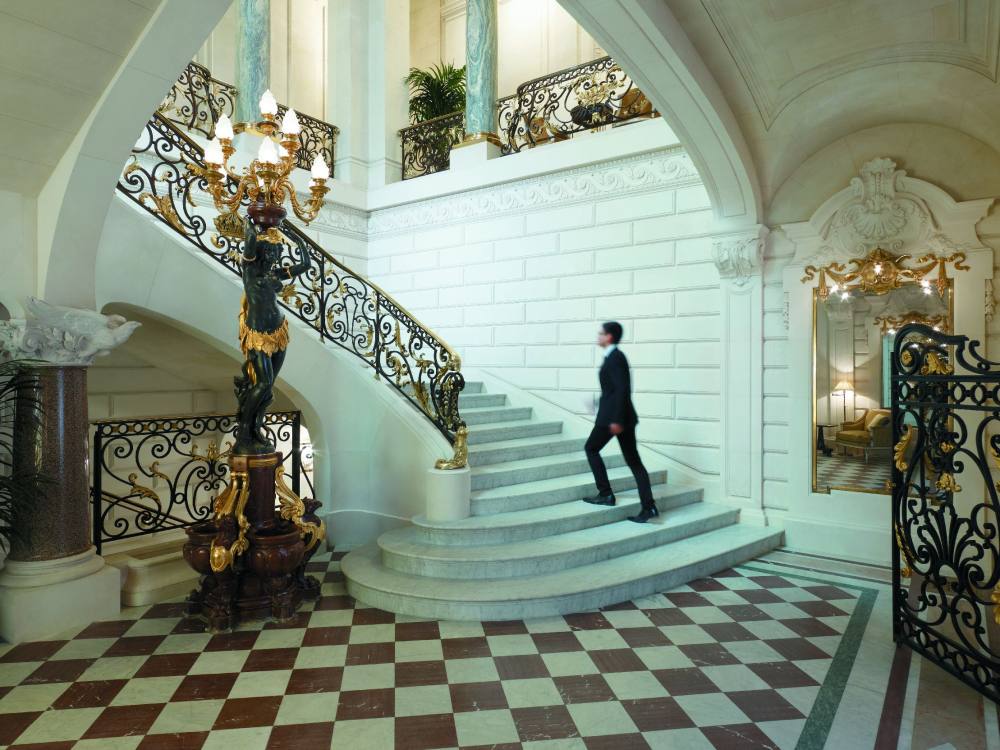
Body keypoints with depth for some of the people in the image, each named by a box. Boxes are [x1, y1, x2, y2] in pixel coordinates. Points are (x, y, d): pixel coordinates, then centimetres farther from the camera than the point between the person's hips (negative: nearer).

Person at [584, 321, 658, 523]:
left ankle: (606, 494, 10)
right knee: (633, 460, 6)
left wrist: (616, 419, -23)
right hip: (622, 415, 9)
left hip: (612, 415, -9)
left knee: (591, 448, 8)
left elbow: (621, 389, -21)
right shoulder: (615, 356, 15)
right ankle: (649, 507, 4)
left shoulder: (615, 357, -13)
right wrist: (599, 402, 28)